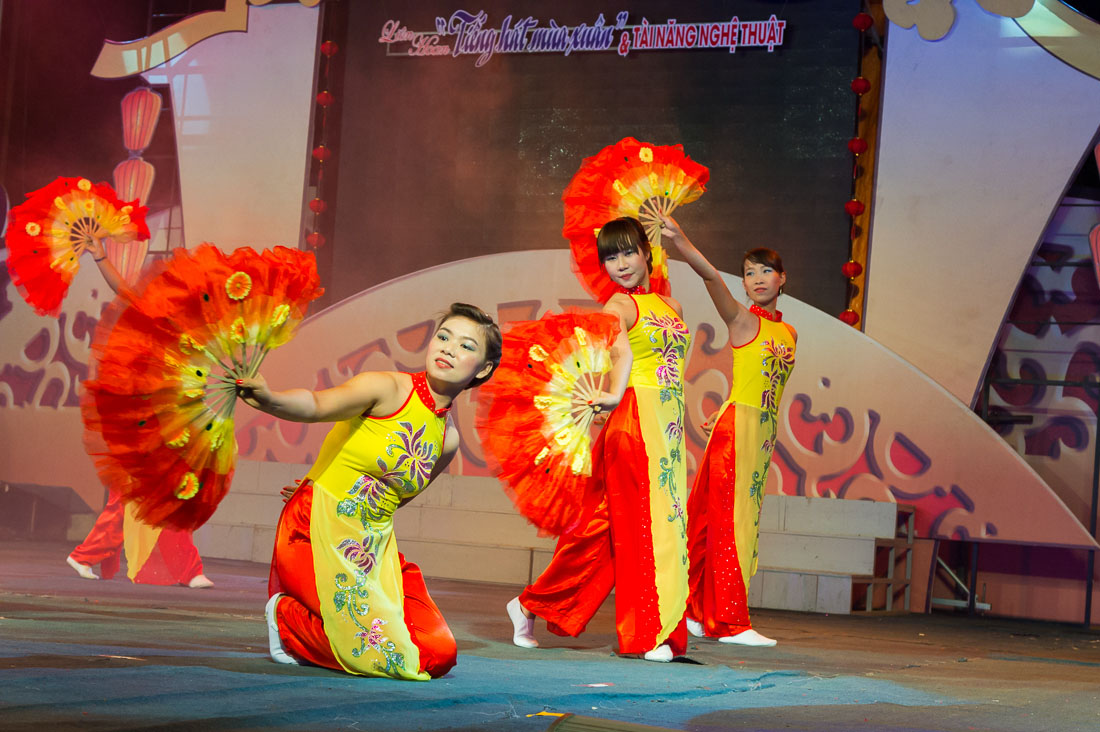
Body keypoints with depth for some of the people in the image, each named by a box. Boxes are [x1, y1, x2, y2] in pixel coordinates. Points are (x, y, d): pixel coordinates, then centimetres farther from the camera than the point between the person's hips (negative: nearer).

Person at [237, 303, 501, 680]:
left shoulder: (448, 440, 9)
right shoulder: (387, 388, -10)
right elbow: (316, 404, -29)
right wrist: (268, 398, -50)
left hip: (374, 550, 7)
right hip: (318, 535, -7)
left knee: (438, 654, -6)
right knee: (385, 653, -18)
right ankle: (285, 616, 9)